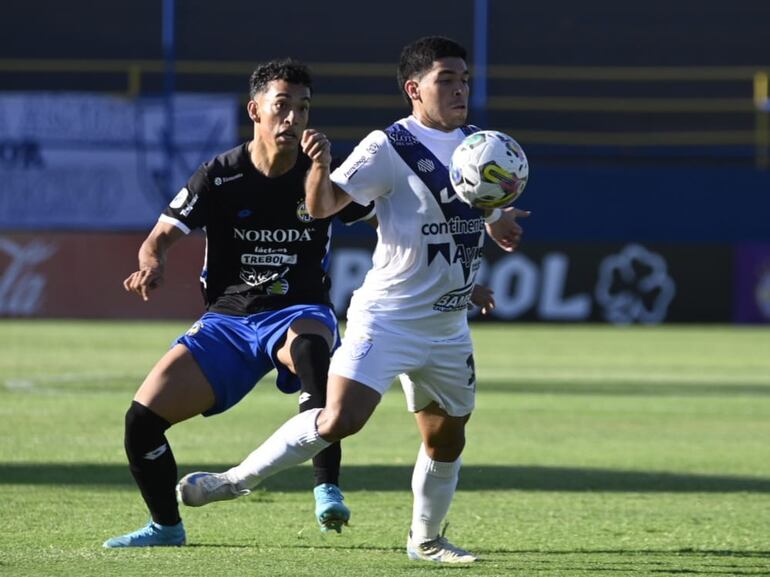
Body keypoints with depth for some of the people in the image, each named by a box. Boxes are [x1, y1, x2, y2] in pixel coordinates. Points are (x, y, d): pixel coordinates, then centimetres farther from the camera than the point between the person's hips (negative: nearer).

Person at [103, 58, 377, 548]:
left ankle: (328, 490, -40)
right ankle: (167, 526, 18)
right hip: (228, 319, 2)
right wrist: (151, 266, -23)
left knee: (311, 348, -42)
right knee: (142, 417, -8)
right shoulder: (221, 177, -3)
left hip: (300, 313, -2)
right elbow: (162, 238, -1)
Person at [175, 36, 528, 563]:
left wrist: (502, 226, 0)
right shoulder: (390, 147, -12)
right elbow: (323, 205, -18)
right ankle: (240, 479, -8)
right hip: (387, 317, -6)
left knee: (447, 439, 13)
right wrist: (321, 166, -39)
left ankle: (426, 539, 33)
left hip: (448, 327, 6)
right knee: (341, 419, -21)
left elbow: (491, 215, 24)